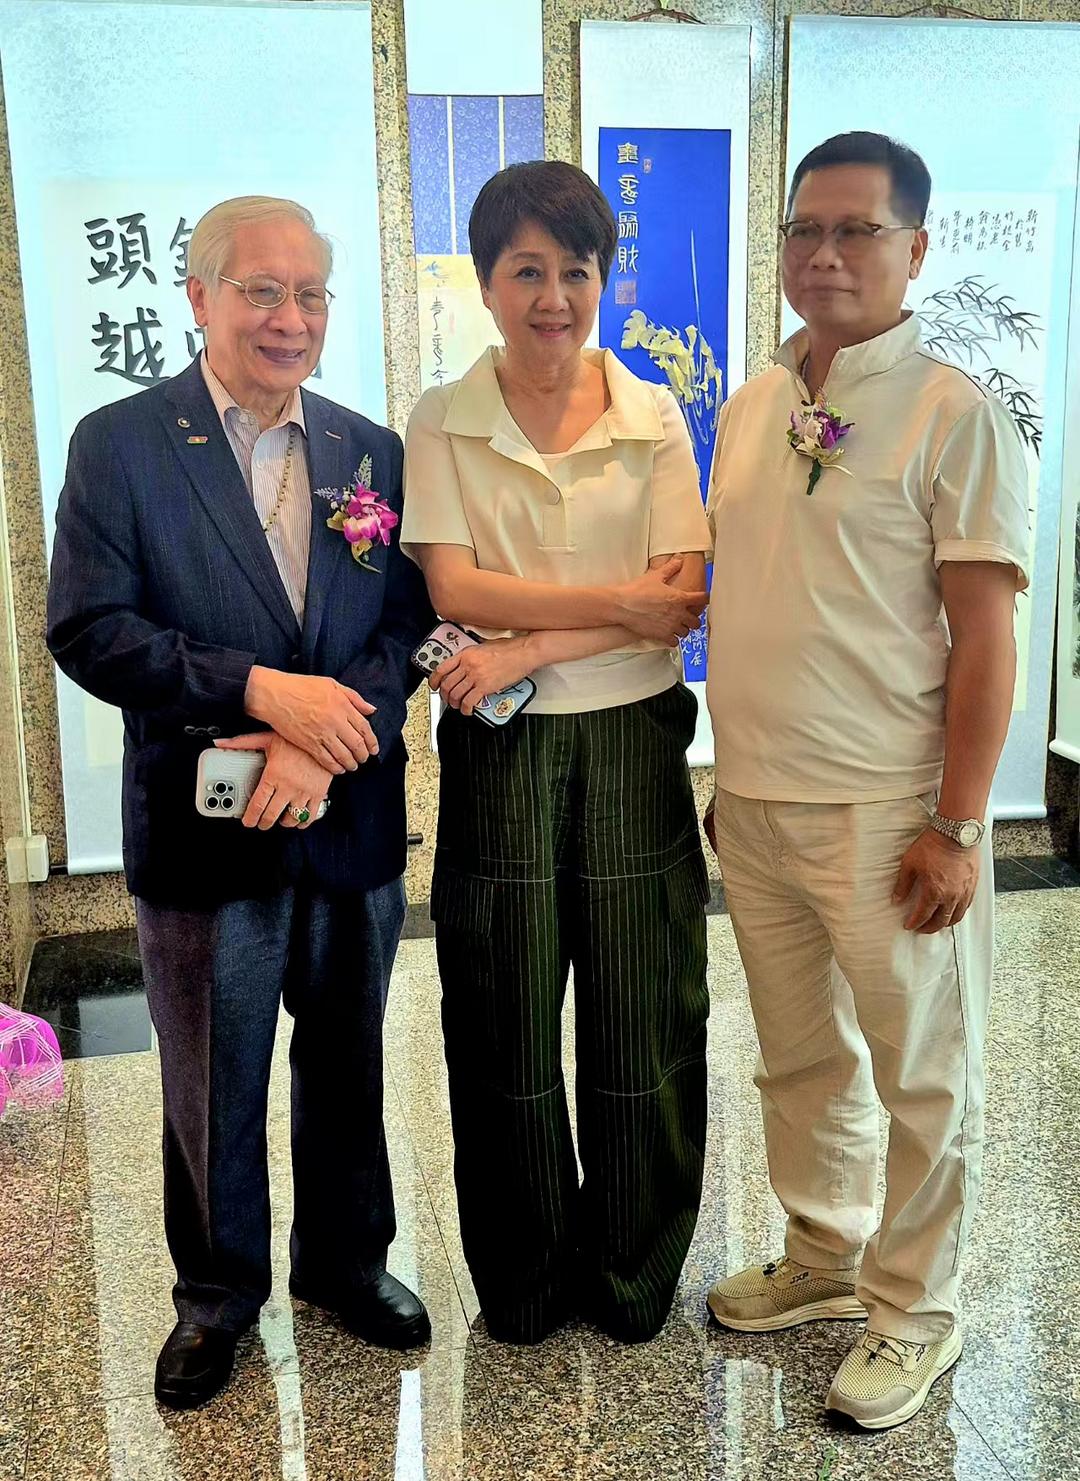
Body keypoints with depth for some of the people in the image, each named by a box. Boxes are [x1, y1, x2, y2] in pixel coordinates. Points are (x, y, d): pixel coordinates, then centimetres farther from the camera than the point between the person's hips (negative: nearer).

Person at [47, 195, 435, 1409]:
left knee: (347, 1067, 18)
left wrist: (321, 748, -17)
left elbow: (409, 626, -1)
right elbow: (87, 631, -12)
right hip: (201, 835, -2)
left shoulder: (372, 453, 4)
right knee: (212, 1090, 13)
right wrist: (260, 689, -22)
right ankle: (216, 1293, 36)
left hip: (354, 823, 3)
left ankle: (344, 1258, 41)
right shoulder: (119, 443, -5)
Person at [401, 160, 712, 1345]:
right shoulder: (442, 423, 1)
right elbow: (455, 590, -10)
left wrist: (526, 648, -15)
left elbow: (683, 606, -6)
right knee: (506, 1019, 9)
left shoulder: (653, 419, 2)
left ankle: (633, 1276, 31)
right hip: (499, 749, 0)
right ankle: (523, 1281, 31)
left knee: (641, 1017, 8)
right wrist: (622, 599, -15)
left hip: (632, 741, 1)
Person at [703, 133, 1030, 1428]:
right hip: (755, 800, 6)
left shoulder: (954, 415, -9)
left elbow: (984, 634, -11)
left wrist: (957, 826, -15)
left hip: (885, 810, -6)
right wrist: (730, 770, 15)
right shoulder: (748, 410, 10)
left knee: (921, 1074, 9)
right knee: (799, 1055, 19)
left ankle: (912, 1310, 27)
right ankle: (822, 1256, 39)